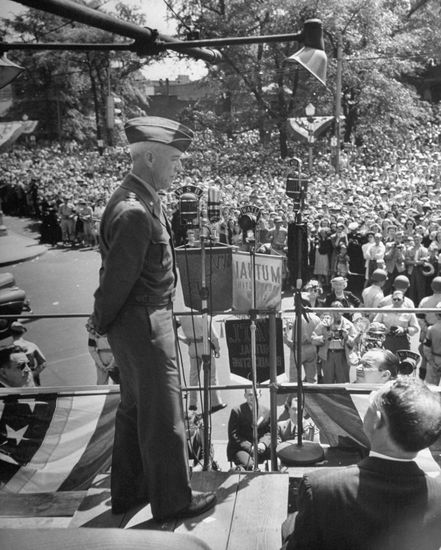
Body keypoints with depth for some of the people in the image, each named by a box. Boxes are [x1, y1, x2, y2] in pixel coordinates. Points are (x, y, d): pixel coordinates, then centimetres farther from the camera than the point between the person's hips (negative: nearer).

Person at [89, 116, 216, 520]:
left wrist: (105, 322, 15)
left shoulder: (142, 199, 7)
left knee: (136, 408, 21)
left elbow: (115, 275, 12)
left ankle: (128, 491, 37)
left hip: (150, 318, 10)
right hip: (143, 324, -10)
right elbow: (119, 277, -21)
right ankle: (172, 500, 22)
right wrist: (103, 323, -6)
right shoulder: (134, 212, -26)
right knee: (163, 414, 4)